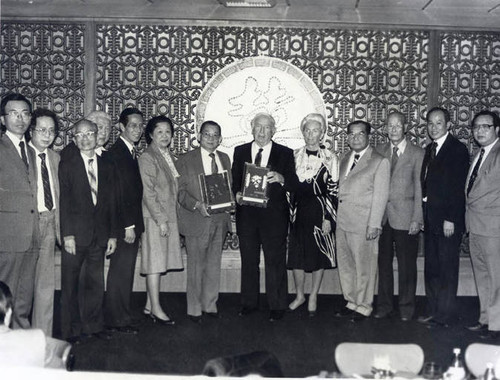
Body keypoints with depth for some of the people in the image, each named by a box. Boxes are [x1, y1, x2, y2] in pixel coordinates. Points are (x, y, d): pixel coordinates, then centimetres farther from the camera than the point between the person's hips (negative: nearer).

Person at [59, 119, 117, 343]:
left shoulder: (106, 167, 11)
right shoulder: (67, 165, 0)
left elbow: (111, 203, 11)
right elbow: (64, 202, -5)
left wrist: (112, 234, 7)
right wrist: (67, 234, -12)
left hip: (100, 235, 3)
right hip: (75, 234, -3)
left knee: (96, 283, 9)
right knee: (70, 284, 3)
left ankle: (93, 325, 21)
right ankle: (72, 329, 13)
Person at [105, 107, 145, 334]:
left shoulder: (132, 153, 16)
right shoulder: (115, 153, -12)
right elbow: (119, 192, -17)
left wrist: (134, 223, 12)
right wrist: (128, 225, -18)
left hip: (132, 222, 9)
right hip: (124, 223, -9)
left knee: (125, 271, 12)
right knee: (121, 271, -4)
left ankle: (119, 317, 19)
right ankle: (118, 320, 4)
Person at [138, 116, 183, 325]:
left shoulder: (168, 156, 15)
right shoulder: (147, 158, -9)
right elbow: (148, 193, -14)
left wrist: (170, 218, 12)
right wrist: (161, 220, -17)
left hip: (168, 216, 8)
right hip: (154, 217, -8)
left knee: (161, 261, 9)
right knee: (155, 261, -5)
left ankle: (150, 305, 16)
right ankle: (155, 308, -1)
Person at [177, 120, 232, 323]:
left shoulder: (225, 158, 13)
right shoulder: (185, 160, -3)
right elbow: (181, 191, -7)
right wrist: (197, 205, -22)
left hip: (219, 220, 5)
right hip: (197, 220, -5)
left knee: (214, 265, 12)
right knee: (196, 267, 1)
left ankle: (210, 305, 24)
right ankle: (194, 309, 13)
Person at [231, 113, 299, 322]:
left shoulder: (285, 153, 1)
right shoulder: (240, 152, 9)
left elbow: (295, 185, -4)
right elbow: (234, 181, 9)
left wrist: (281, 179, -24)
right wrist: (237, 194, -11)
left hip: (274, 216, -2)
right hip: (246, 214, 3)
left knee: (275, 262, 2)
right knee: (248, 261, 12)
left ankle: (277, 306, 13)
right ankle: (249, 303, 25)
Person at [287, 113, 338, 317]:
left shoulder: (329, 158, -4)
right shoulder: (294, 155, 7)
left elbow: (333, 190, -6)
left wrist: (328, 218, -10)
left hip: (320, 211, -3)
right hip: (298, 210, 3)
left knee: (319, 254, 4)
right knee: (297, 254, 7)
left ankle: (313, 297, 19)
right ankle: (299, 295, 24)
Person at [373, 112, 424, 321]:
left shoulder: (417, 154, 0)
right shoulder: (379, 152, 10)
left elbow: (419, 188, -3)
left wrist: (417, 219, -8)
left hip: (405, 217, -3)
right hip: (381, 216, 3)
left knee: (406, 265, 3)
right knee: (383, 262, 8)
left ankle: (406, 307, 17)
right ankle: (384, 305, 20)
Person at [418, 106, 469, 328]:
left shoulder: (457, 149, -9)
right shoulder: (429, 149, 15)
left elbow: (457, 187, -14)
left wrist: (450, 219, -18)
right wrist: (422, 216, 8)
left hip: (447, 220, -8)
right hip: (430, 218, 8)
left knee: (447, 268, -1)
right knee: (431, 268, 13)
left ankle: (443, 316, 6)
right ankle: (433, 311, 22)